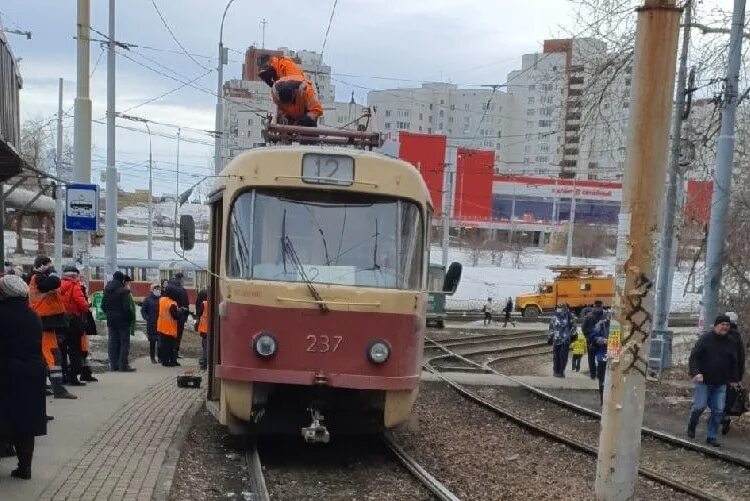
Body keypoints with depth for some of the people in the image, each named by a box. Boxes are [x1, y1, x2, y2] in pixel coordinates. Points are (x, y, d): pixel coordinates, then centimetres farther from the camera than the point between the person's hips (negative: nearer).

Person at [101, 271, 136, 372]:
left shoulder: (107, 291, 7)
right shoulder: (123, 291, -15)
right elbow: (126, 307, -18)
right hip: (122, 319, -6)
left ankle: (114, 365, 12)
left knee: (113, 342, 10)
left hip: (111, 320, 6)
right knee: (124, 342, 0)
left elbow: (103, 306, 11)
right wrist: (130, 317, -6)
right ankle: (123, 365, -2)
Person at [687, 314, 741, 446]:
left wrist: (733, 379, 8)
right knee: (699, 406, -7)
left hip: (720, 384, 4)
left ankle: (711, 437, 12)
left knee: (718, 410, 0)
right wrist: (696, 372, -23)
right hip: (703, 381, -4)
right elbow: (694, 356, -9)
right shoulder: (706, 338, -6)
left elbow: (734, 363, 15)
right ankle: (691, 426, 22)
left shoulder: (731, 343, 7)